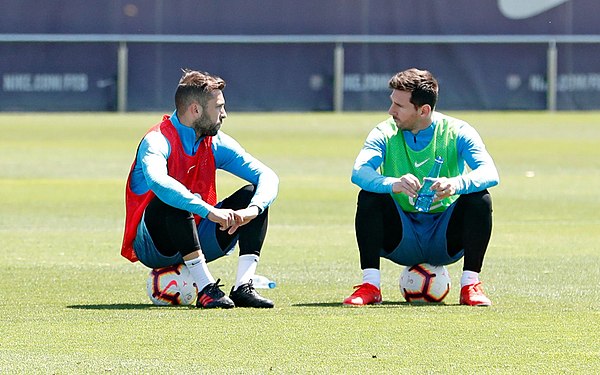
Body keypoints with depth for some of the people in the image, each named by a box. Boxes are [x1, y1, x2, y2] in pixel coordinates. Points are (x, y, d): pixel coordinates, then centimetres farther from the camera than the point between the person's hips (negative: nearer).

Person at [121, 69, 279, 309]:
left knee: (252, 194, -9)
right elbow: (157, 181, -40)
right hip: (152, 248, -6)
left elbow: (267, 176, -3)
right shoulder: (158, 141, -18)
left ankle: (243, 288, -20)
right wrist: (209, 211, -48)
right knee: (173, 200, -35)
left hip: (198, 242, 6)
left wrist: (252, 210, -25)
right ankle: (206, 290, -36)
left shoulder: (216, 144, 3)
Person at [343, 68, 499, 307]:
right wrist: (393, 184, -47)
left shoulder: (457, 132, -8)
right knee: (370, 196, -25)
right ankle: (370, 285, -23)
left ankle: (470, 285, -18)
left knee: (479, 199, -25)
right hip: (401, 240, 0)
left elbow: (489, 173, -24)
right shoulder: (385, 134, -7)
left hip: (445, 240, 0)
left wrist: (456, 185, -46)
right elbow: (359, 171, -25)